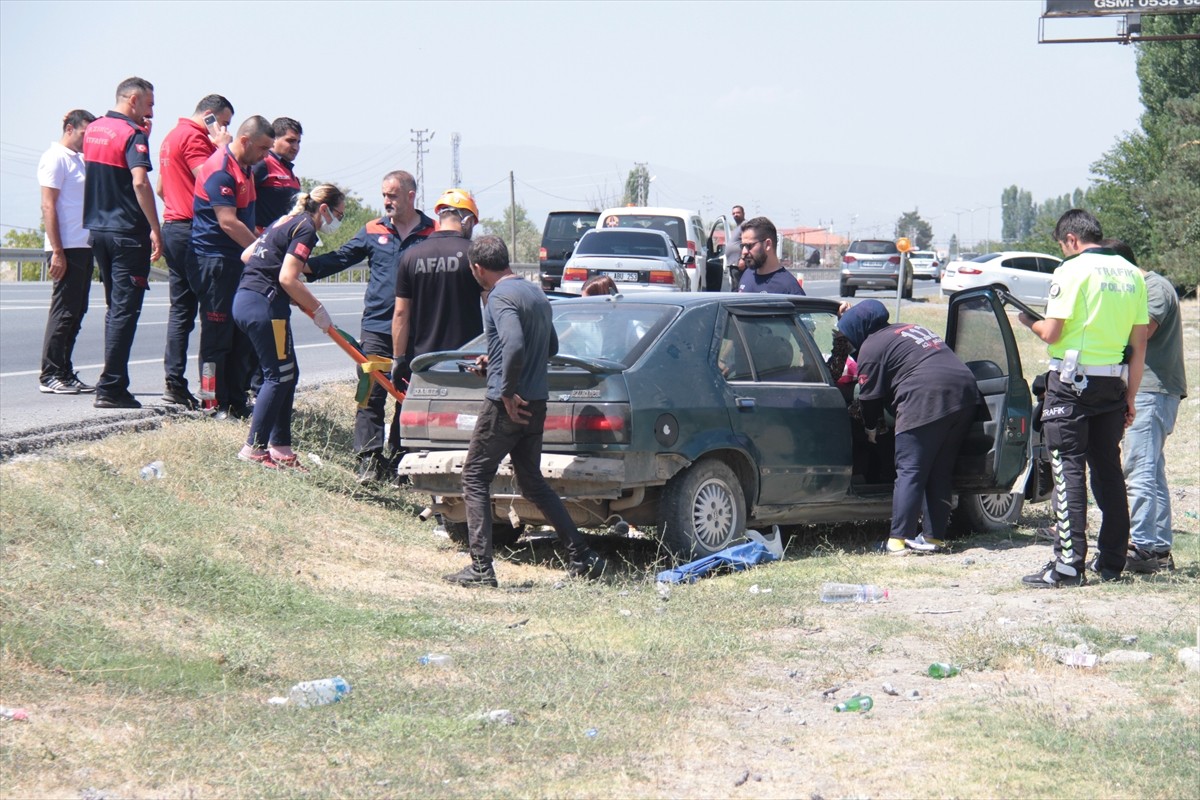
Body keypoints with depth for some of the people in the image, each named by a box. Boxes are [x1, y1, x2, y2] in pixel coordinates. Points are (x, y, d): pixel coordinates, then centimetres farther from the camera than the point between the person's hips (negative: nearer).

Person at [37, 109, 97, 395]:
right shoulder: (55, 158, -8)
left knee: (75, 313, 10)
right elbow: (48, 207, -15)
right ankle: (50, 376, -4)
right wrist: (57, 252, -19)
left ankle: (65, 373, 14)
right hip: (67, 249, -9)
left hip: (83, 248, 9)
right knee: (63, 312, -7)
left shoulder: (80, 159, 19)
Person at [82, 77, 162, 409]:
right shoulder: (132, 134, -13)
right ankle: (110, 388, -8)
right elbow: (140, 182, -26)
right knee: (124, 311, -5)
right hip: (127, 233, -8)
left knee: (115, 308, 18)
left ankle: (115, 382, 20)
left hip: (97, 230, 8)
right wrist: (155, 229, -23)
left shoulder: (93, 129, 11)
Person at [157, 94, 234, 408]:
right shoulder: (194, 137, -11)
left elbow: (161, 187, 28)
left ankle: (174, 382, 6)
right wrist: (222, 147, -13)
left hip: (172, 227, 10)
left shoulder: (173, 135, 21)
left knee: (181, 308, 9)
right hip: (192, 231, -10)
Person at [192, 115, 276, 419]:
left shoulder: (244, 168, 15)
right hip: (215, 259, -10)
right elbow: (228, 223, -22)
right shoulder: (220, 169, -16)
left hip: (239, 259, 10)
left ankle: (236, 402, 15)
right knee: (217, 334, -4)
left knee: (243, 335, 10)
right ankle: (217, 404, 0)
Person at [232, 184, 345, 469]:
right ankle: (254, 448, 0)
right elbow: (288, 279, -19)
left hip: (245, 299, 10)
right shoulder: (306, 229, -10)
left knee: (287, 374, 13)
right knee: (280, 376, -2)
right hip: (265, 306, -10)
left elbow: (246, 255, 23)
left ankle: (279, 448, 14)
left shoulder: (286, 222, 19)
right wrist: (318, 310, -10)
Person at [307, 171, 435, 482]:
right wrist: (306, 268, -8)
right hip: (376, 328, 1)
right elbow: (341, 258, 7)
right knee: (371, 396, -5)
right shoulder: (373, 231, 9)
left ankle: (399, 460, 13)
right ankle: (370, 460, -4)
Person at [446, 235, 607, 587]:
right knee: (532, 482, 17)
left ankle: (481, 568, -4)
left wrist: (508, 392, -20)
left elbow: (514, 345, -29)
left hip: (507, 405, -9)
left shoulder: (501, 297, -13)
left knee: (475, 477, 1)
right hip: (535, 403, 9)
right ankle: (582, 558, 14)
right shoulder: (536, 294, 16)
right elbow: (551, 347, 27)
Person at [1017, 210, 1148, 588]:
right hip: (1113, 384, 6)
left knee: (1068, 470, -4)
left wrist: (1028, 321, 8)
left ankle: (1068, 564, -9)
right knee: (1108, 469, 13)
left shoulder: (1073, 270, -10)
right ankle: (1112, 562, 16)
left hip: (1072, 383, -6)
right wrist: (1130, 396, 15)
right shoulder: (1131, 274, 9)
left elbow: (1051, 333, -14)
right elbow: (1139, 344, 10)